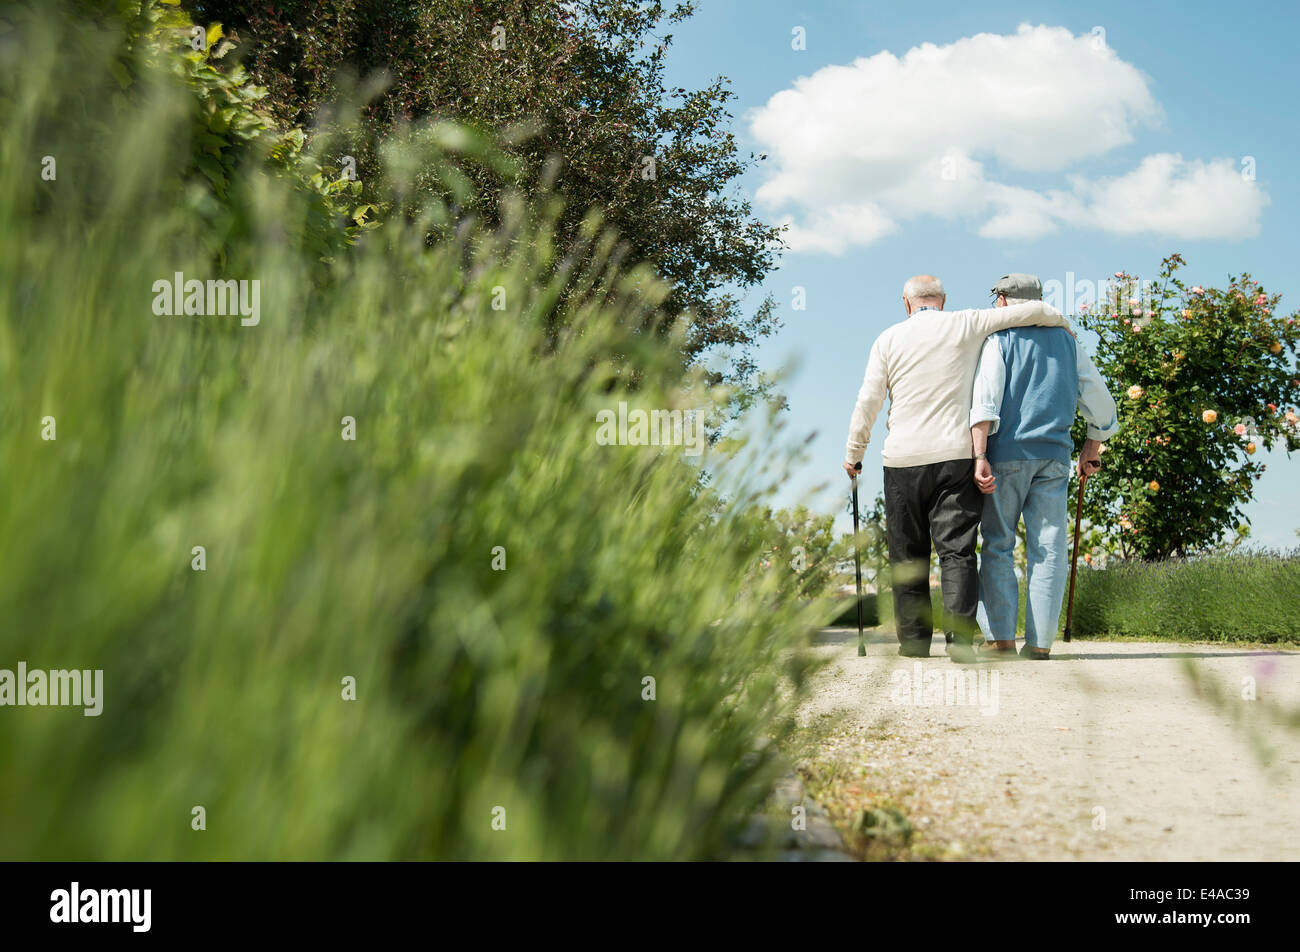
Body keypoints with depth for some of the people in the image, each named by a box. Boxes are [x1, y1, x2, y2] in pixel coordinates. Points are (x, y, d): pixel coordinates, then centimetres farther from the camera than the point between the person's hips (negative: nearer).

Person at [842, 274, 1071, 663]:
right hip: (956, 455, -1)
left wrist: (853, 452, 14)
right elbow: (1033, 310, 3)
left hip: (904, 458, 1)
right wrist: (1064, 324, 23)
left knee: (908, 554, 9)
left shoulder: (890, 339, 6)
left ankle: (913, 638, 10)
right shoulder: (966, 325, 3)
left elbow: (868, 401, 4)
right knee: (956, 550, -3)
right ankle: (960, 636, -15)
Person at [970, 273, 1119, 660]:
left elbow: (985, 399, -12)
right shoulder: (1066, 341, 15)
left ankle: (1000, 636, -3)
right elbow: (1100, 403, 17)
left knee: (998, 545, 4)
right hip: (1054, 456, 3)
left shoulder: (998, 338, 2)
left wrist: (980, 457, -18)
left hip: (1007, 454, -3)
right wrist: (1092, 450, 29)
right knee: (1049, 548, 2)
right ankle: (1040, 641, -2)